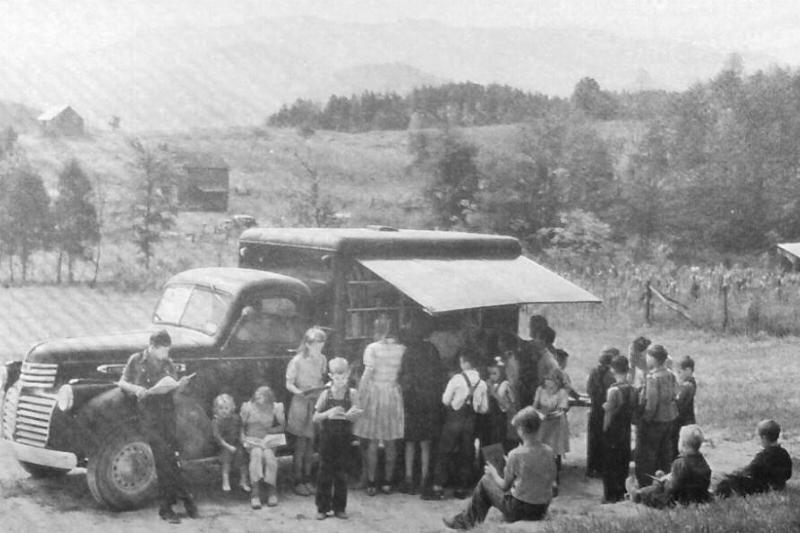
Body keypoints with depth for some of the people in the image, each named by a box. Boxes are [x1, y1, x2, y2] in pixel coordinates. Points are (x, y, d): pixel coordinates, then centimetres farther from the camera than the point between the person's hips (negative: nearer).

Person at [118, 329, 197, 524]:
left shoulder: (168, 363, 13)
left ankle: (166, 507, 4)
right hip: (147, 412, -3)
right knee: (165, 457, -14)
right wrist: (135, 389, -10)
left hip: (167, 411, 3)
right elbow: (122, 383, 10)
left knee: (168, 459, -3)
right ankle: (185, 496, -4)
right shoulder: (137, 360, 4)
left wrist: (180, 384, -3)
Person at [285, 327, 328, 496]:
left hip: (316, 403, 5)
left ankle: (307, 479, 16)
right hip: (301, 404, -5)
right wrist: (300, 392, -24)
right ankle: (298, 481, 5)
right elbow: (289, 384, -8)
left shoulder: (322, 360, 4)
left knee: (311, 444, 7)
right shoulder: (297, 361, -11)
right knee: (300, 445, -2)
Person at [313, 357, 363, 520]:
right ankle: (322, 508, 11)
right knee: (325, 471, 3)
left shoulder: (352, 394, -4)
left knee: (341, 471, 7)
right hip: (327, 436, 0)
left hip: (344, 437, 0)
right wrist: (328, 413, -20)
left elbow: (354, 416, -6)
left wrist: (352, 414, -29)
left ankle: (339, 507, 17)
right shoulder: (326, 394, -4)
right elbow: (315, 418, -2)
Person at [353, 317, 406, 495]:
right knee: (390, 443, 11)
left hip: (374, 393, -3)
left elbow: (368, 374, -12)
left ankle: (371, 483, 5)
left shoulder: (372, 348, -9)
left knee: (372, 442, 3)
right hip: (394, 395, 3)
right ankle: (387, 482, 15)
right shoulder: (402, 349, -1)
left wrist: (360, 394, -5)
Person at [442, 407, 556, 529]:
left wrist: (494, 474, 11)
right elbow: (552, 479, 7)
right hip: (542, 509, 6)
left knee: (485, 480, 15)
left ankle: (465, 521, 32)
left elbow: (504, 486, -10)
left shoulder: (516, 455, -20)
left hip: (520, 509, -6)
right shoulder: (548, 451, -7)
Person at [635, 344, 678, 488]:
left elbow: (651, 402, -23)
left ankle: (645, 485, 4)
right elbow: (675, 396, 7)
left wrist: (646, 418, -15)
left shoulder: (652, 377, -20)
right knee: (665, 453, 17)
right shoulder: (671, 375, 3)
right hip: (669, 418, 8)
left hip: (654, 420, -8)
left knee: (645, 455, 2)